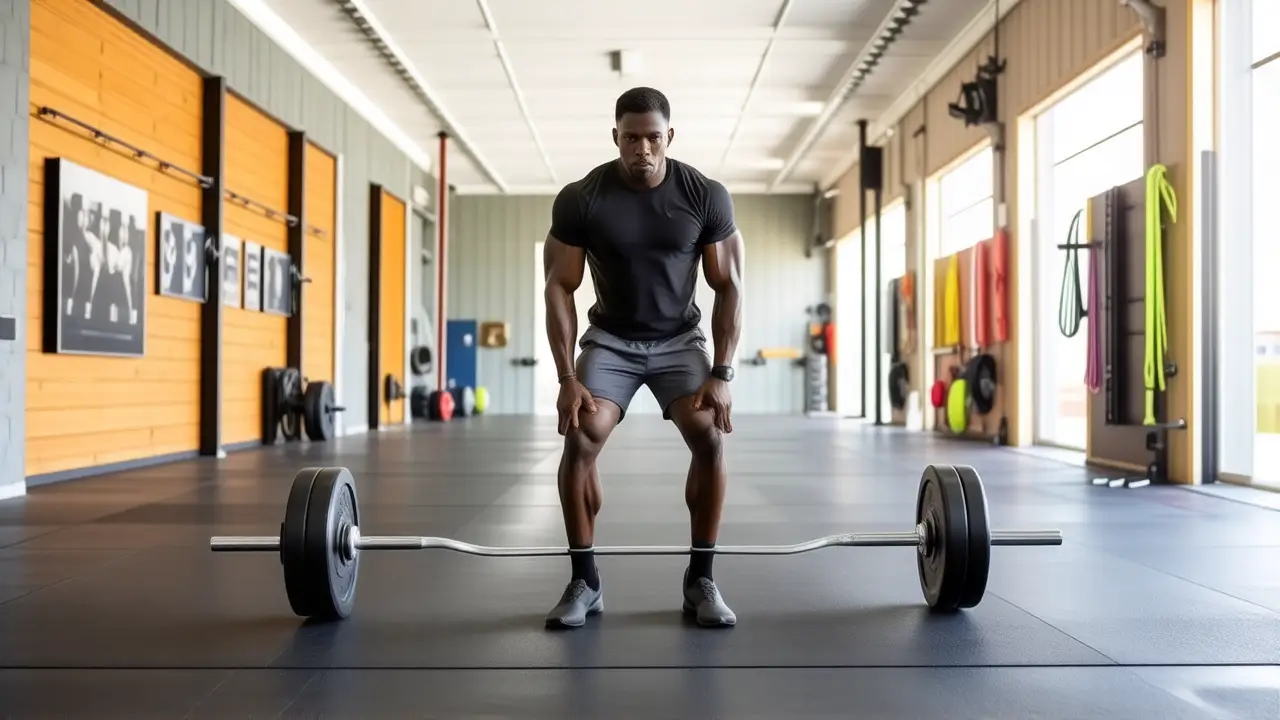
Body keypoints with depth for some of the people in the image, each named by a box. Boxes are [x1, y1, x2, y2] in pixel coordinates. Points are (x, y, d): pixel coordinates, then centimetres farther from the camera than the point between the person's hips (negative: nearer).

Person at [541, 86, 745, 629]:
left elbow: (728, 286, -10)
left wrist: (722, 374, -18)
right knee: (580, 440, -21)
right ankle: (584, 581, -5)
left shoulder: (707, 196, -15)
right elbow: (559, 288, -11)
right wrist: (567, 377, -18)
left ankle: (700, 580, -6)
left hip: (680, 338, 0)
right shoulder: (579, 199, -16)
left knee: (709, 437, -22)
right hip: (610, 339, 0)